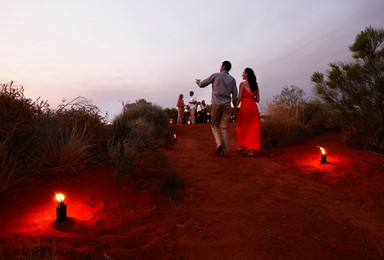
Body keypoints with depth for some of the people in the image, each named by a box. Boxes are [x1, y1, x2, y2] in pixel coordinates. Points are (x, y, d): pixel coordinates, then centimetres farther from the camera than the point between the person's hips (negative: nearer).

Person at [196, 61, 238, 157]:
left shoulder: (216, 75, 2)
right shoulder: (232, 79, 11)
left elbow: (202, 84, 9)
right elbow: (235, 96, 8)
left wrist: (198, 82, 32)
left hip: (216, 105, -2)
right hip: (227, 105, 2)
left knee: (215, 125, 11)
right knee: (225, 128, 2)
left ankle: (219, 143, -12)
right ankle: (225, 151, -2)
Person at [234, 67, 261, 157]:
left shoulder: (243, 84, -4)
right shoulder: (256, 85, 11)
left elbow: (239, 98, -10)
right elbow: (258, 99, 11)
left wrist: (235, 108, -3)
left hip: (245, 107, -4)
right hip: (254, 107, 4)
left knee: (242, 127, 14)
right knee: (253, 129, 4)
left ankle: (242, 145, 20)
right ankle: (251, 149, -1)